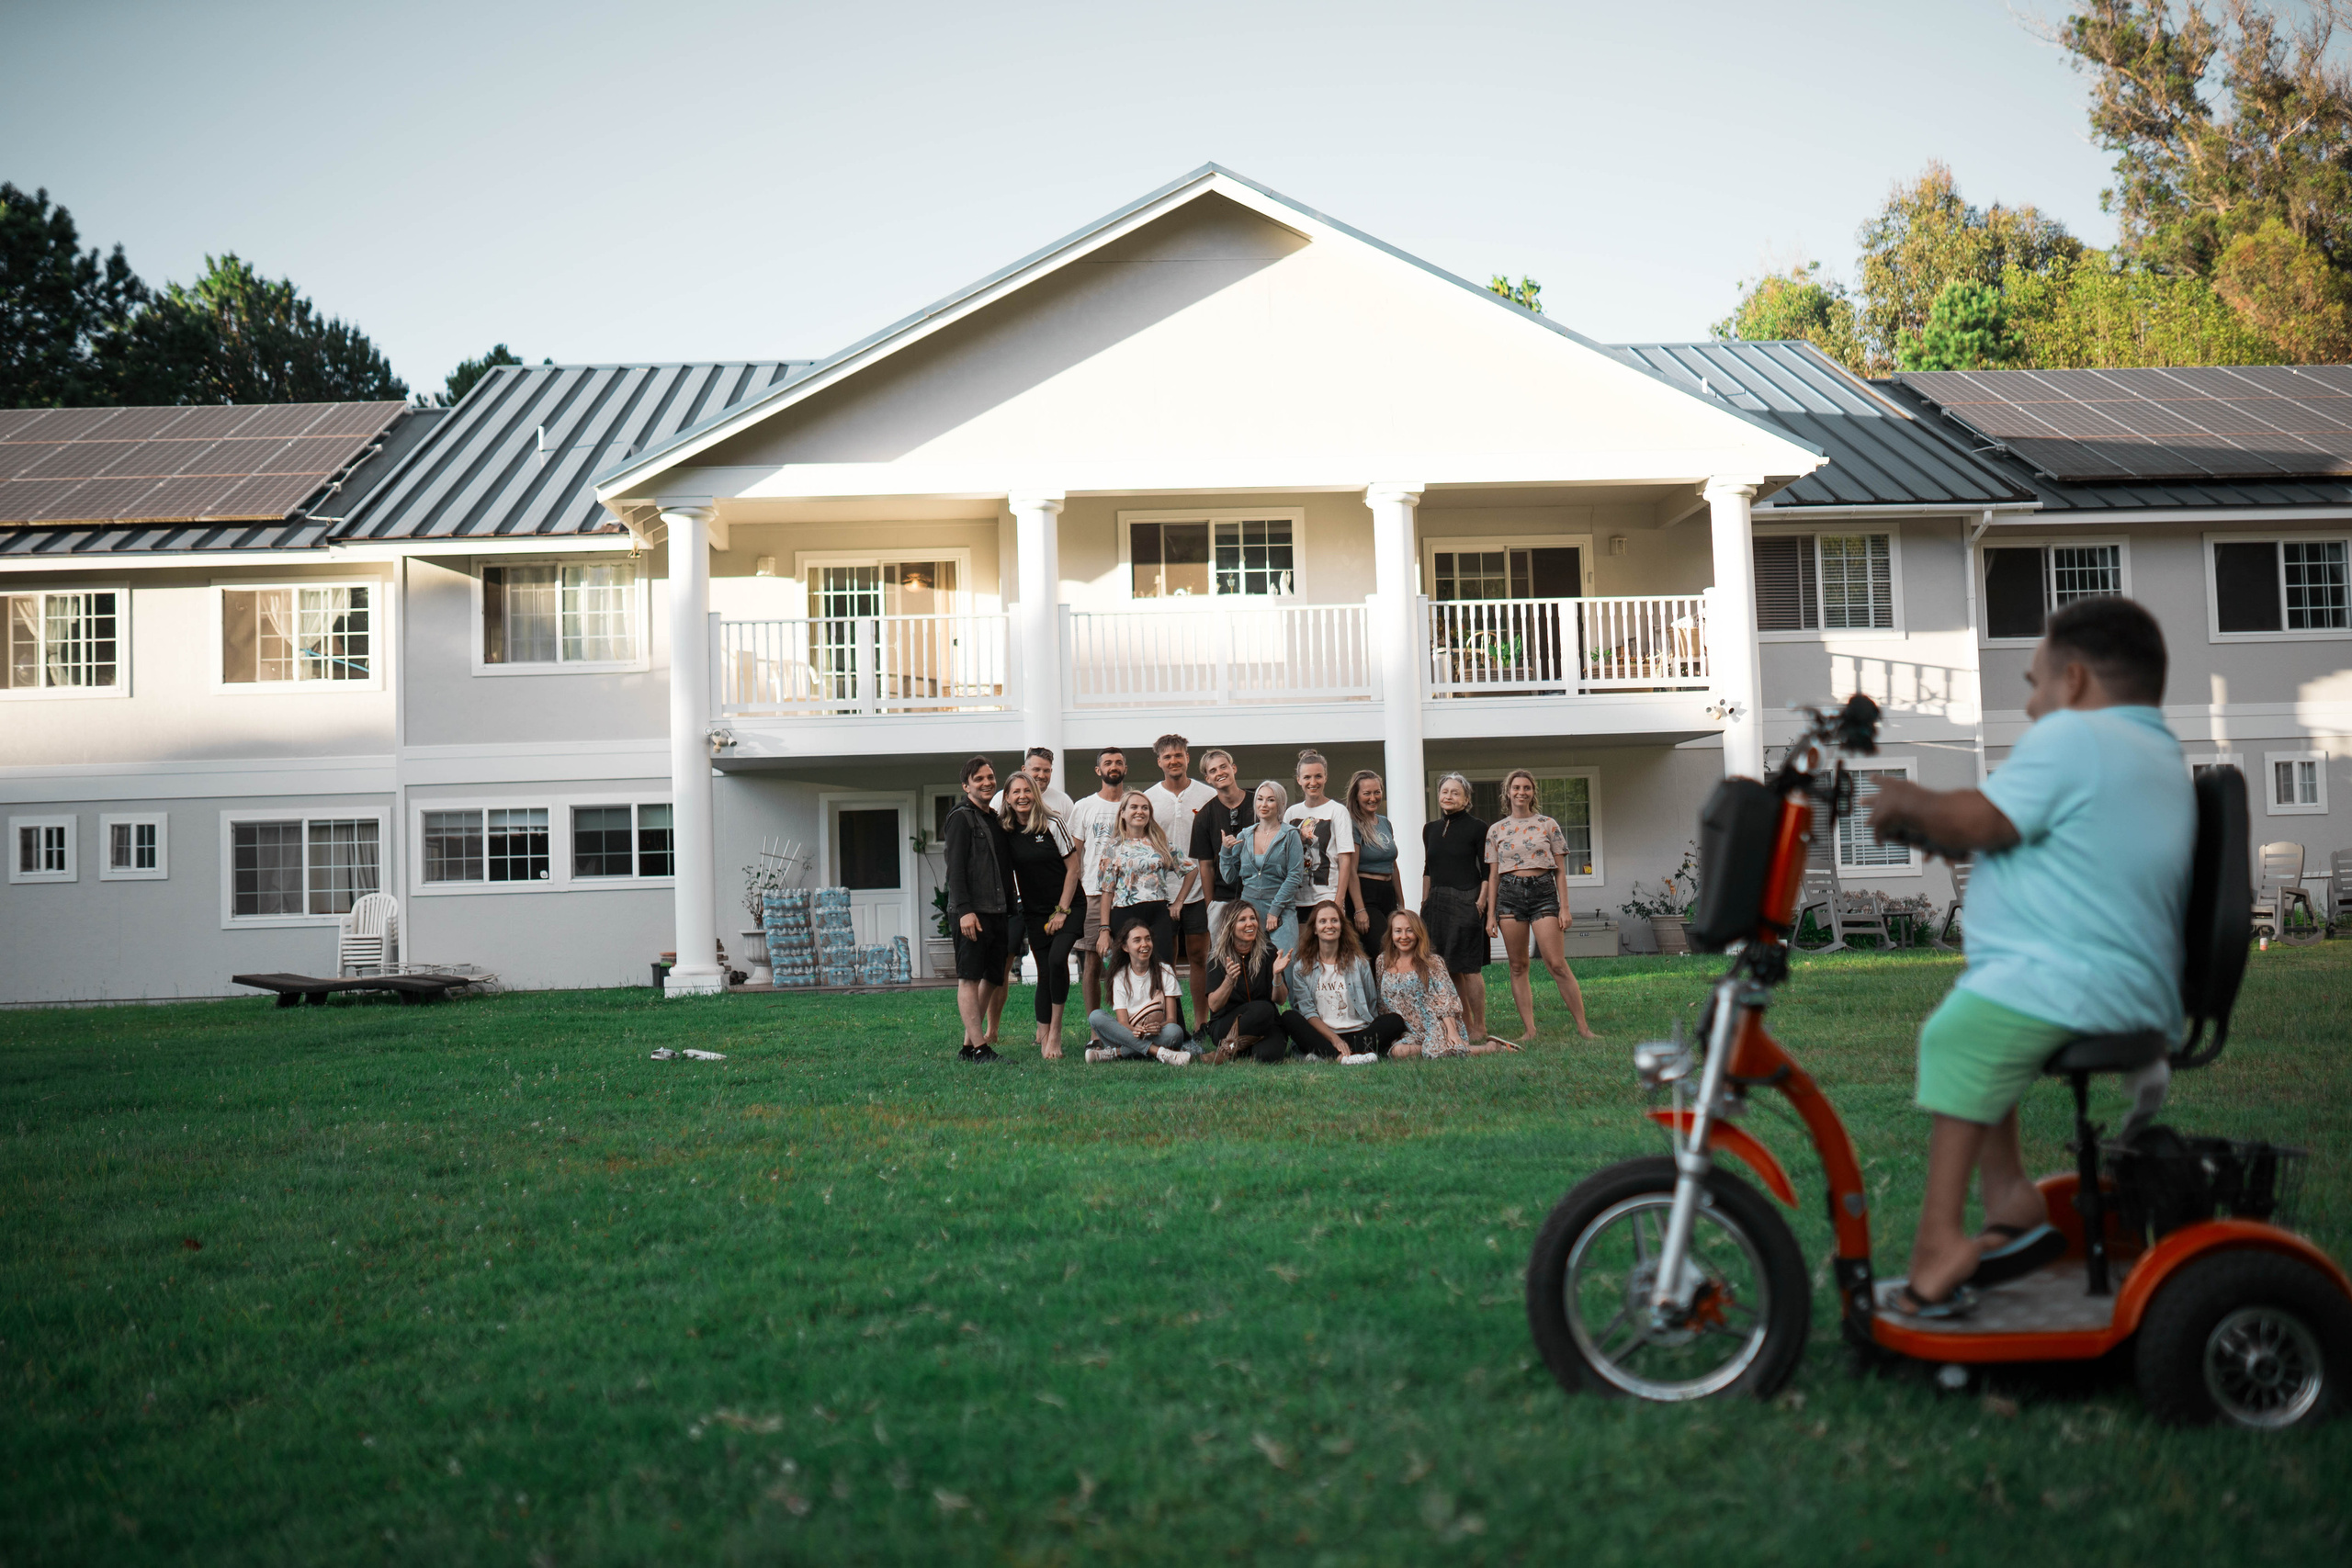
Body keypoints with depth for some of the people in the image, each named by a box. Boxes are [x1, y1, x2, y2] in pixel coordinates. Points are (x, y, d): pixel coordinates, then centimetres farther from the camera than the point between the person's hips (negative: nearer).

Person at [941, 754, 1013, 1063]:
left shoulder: (996, 820, 20)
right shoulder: (961, 817, -4)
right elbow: (955, 868, -12)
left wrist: (1011, 909, 17)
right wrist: (964, 910, -20)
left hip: (996, 912, 8)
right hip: (971, 913, -8)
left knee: (991, 978, 7)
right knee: (970, 978, -6)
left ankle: (969, 1044, 13)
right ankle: (979, 1048, -9)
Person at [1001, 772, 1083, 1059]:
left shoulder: (1052, 825, -7)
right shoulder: (1006, 833, 1)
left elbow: (1073, 867, -6)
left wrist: (1062, 911, -9)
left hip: (1067, 907, -3)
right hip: (1034, 913, 3)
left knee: (1057, 960, -23)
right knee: (1044, 971, 1)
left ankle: (1054, 1031, -11)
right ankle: (1044, 1035, 9)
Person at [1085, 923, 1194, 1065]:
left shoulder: (1165, 972, 5)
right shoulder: (1120, 977, 6)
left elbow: (1172, 1019, -2)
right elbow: (1122, 1022, -5)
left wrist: (1159, 1026, -27)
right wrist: (1134, 1031, -30)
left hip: (1157, 1037, -1)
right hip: (1128, 1035, 1)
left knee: (1175, 1031, -33)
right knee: (1096, 1016, -25)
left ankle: (1114, 1053, -29)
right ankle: (1160, 1052, -36)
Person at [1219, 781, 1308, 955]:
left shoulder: (1290, 835, 0)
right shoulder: (1244, 836, 12)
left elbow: (1295, 877, -6)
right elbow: (1230, 877, 15)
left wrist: (1275, 910, -11)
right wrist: (1226, 851, -1)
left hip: (1281, 911, -4)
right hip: (1248, 908, 4)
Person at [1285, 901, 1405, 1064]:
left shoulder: (1359, 962, 13)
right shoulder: (1301, 968, 9)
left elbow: (1372, 1006, 13)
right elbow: (1307, 1011, -2)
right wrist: (1334, 1039, -16)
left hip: (1357, 1034, 1)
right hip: (1321, 1037, -1)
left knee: (1395, 1021, -24)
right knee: (1288, 1018, -27)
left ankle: (1326, 1056, -44)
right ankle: (1340, 1057, -49)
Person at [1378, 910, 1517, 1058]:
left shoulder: (1432, 962, 1)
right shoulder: (1383, 962, 11)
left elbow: (1446, 1001, -5)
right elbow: (1381, 1006, 18)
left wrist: (1452, 1031, -16)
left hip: (1438, 1026, -3)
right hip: (1412, 1033, 3)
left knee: (1434, 1051, -34)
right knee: (1398, 1051, -31)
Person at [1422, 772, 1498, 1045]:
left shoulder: (1477, 828, -3)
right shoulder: (1430, 829, 13)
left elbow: (1486, 871, -5)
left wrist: (1481, 902, -13)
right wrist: (1424, 904, 14)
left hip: (1466, 902, -6)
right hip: (1438, 903, 6)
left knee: (1468, 967, -7)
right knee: (1448, 968, 6)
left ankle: (1480, 1028, -1)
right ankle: (1465, 1024, 15)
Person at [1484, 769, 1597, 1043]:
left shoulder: (1547, 825, 6)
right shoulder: (1496, 830, 10)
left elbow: (1560, 870, 7)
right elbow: (1492, 874, 11)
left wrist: (1564, 907, -1)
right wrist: (1490, 914, 6)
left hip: (1542, 890, -2)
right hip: (1509, 894, 2)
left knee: (1557, 964, -9)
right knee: (1518, 966, 1)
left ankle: (1583, 1027, -6)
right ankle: (1529, 1029, 5)